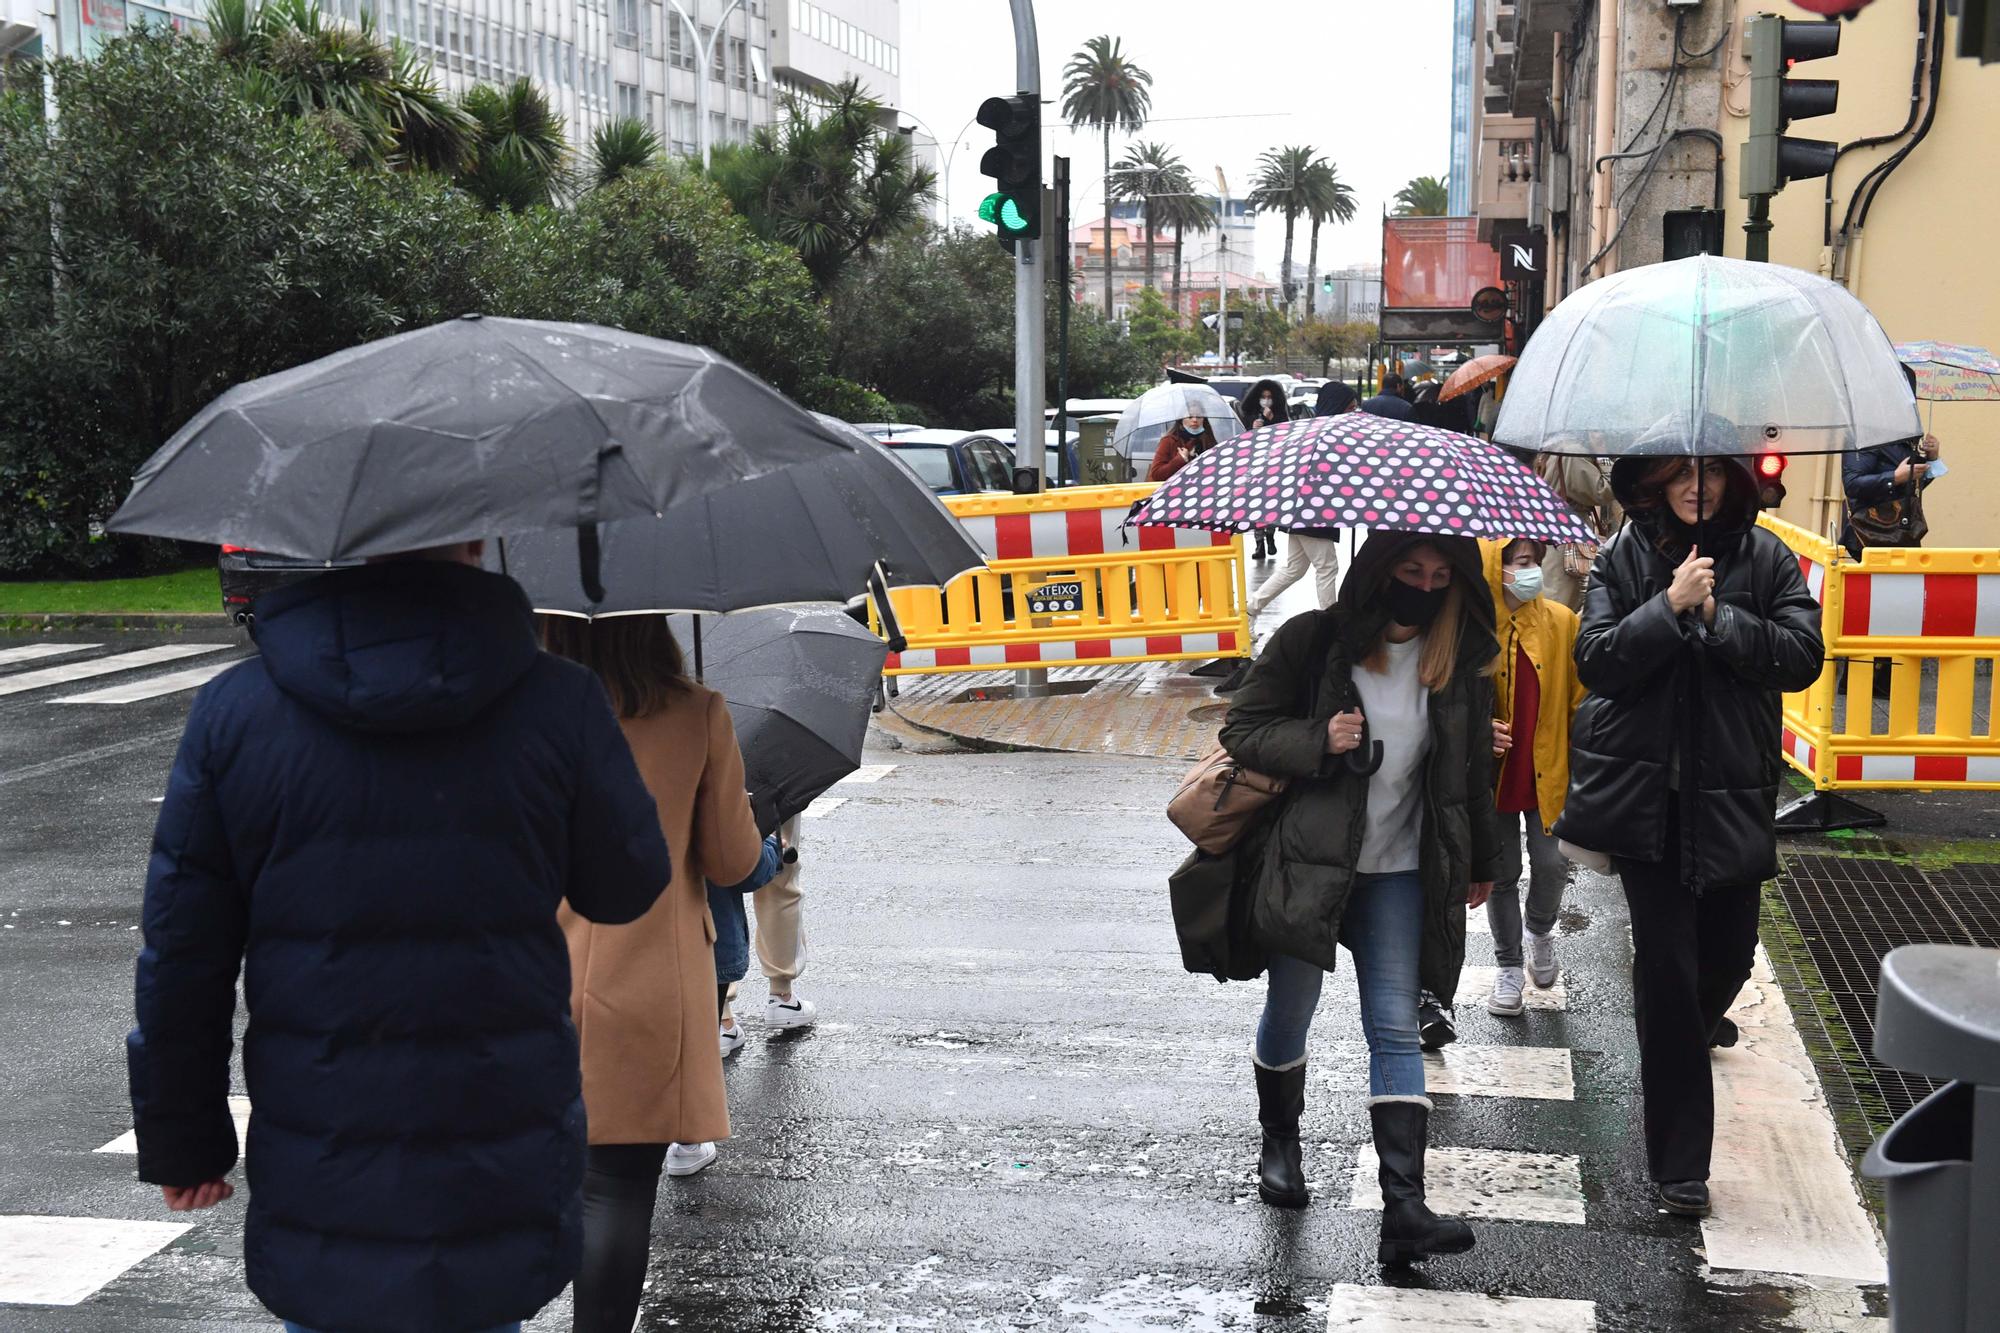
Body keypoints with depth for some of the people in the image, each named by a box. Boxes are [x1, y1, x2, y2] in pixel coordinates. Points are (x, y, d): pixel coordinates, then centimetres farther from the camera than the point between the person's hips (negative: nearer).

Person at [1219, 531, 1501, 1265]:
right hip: (1308, 860, -2)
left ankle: (1404, 1207, -7)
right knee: (1290, 1014, 12)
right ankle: (1279, 1141, 39)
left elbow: (1471, 766, 13)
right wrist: (1318, 741, -23)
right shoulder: (1313, 641, -10)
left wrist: (1481, 861, 20)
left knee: (1395, 1030, -4)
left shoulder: (1459, 662, 0)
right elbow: (1242, 730, -6)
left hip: (1398, 872, 2)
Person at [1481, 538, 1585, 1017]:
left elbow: (1580, 691, 1)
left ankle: (1540, 929, 33)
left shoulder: (1561, 621, -6)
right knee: (1503, 872, 10)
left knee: (1552, 864, -1)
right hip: (1494, 774, -1)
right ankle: (1509, 966, 28)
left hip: (1548, 770, 1)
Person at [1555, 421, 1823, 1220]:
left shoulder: (1766, 559, 2)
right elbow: (1596, 662, -11)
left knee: (1728, 953, 13)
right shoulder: (1625, 559, -1)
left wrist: (1718, 618, -19)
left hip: (1732, 794, 2)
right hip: (1646, 793, -2)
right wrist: (1670, 607, -21)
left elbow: (1802, 655, -9)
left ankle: (1687, 1037, 51)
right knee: (1665, 960, -4)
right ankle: (1679, 1162, 4)